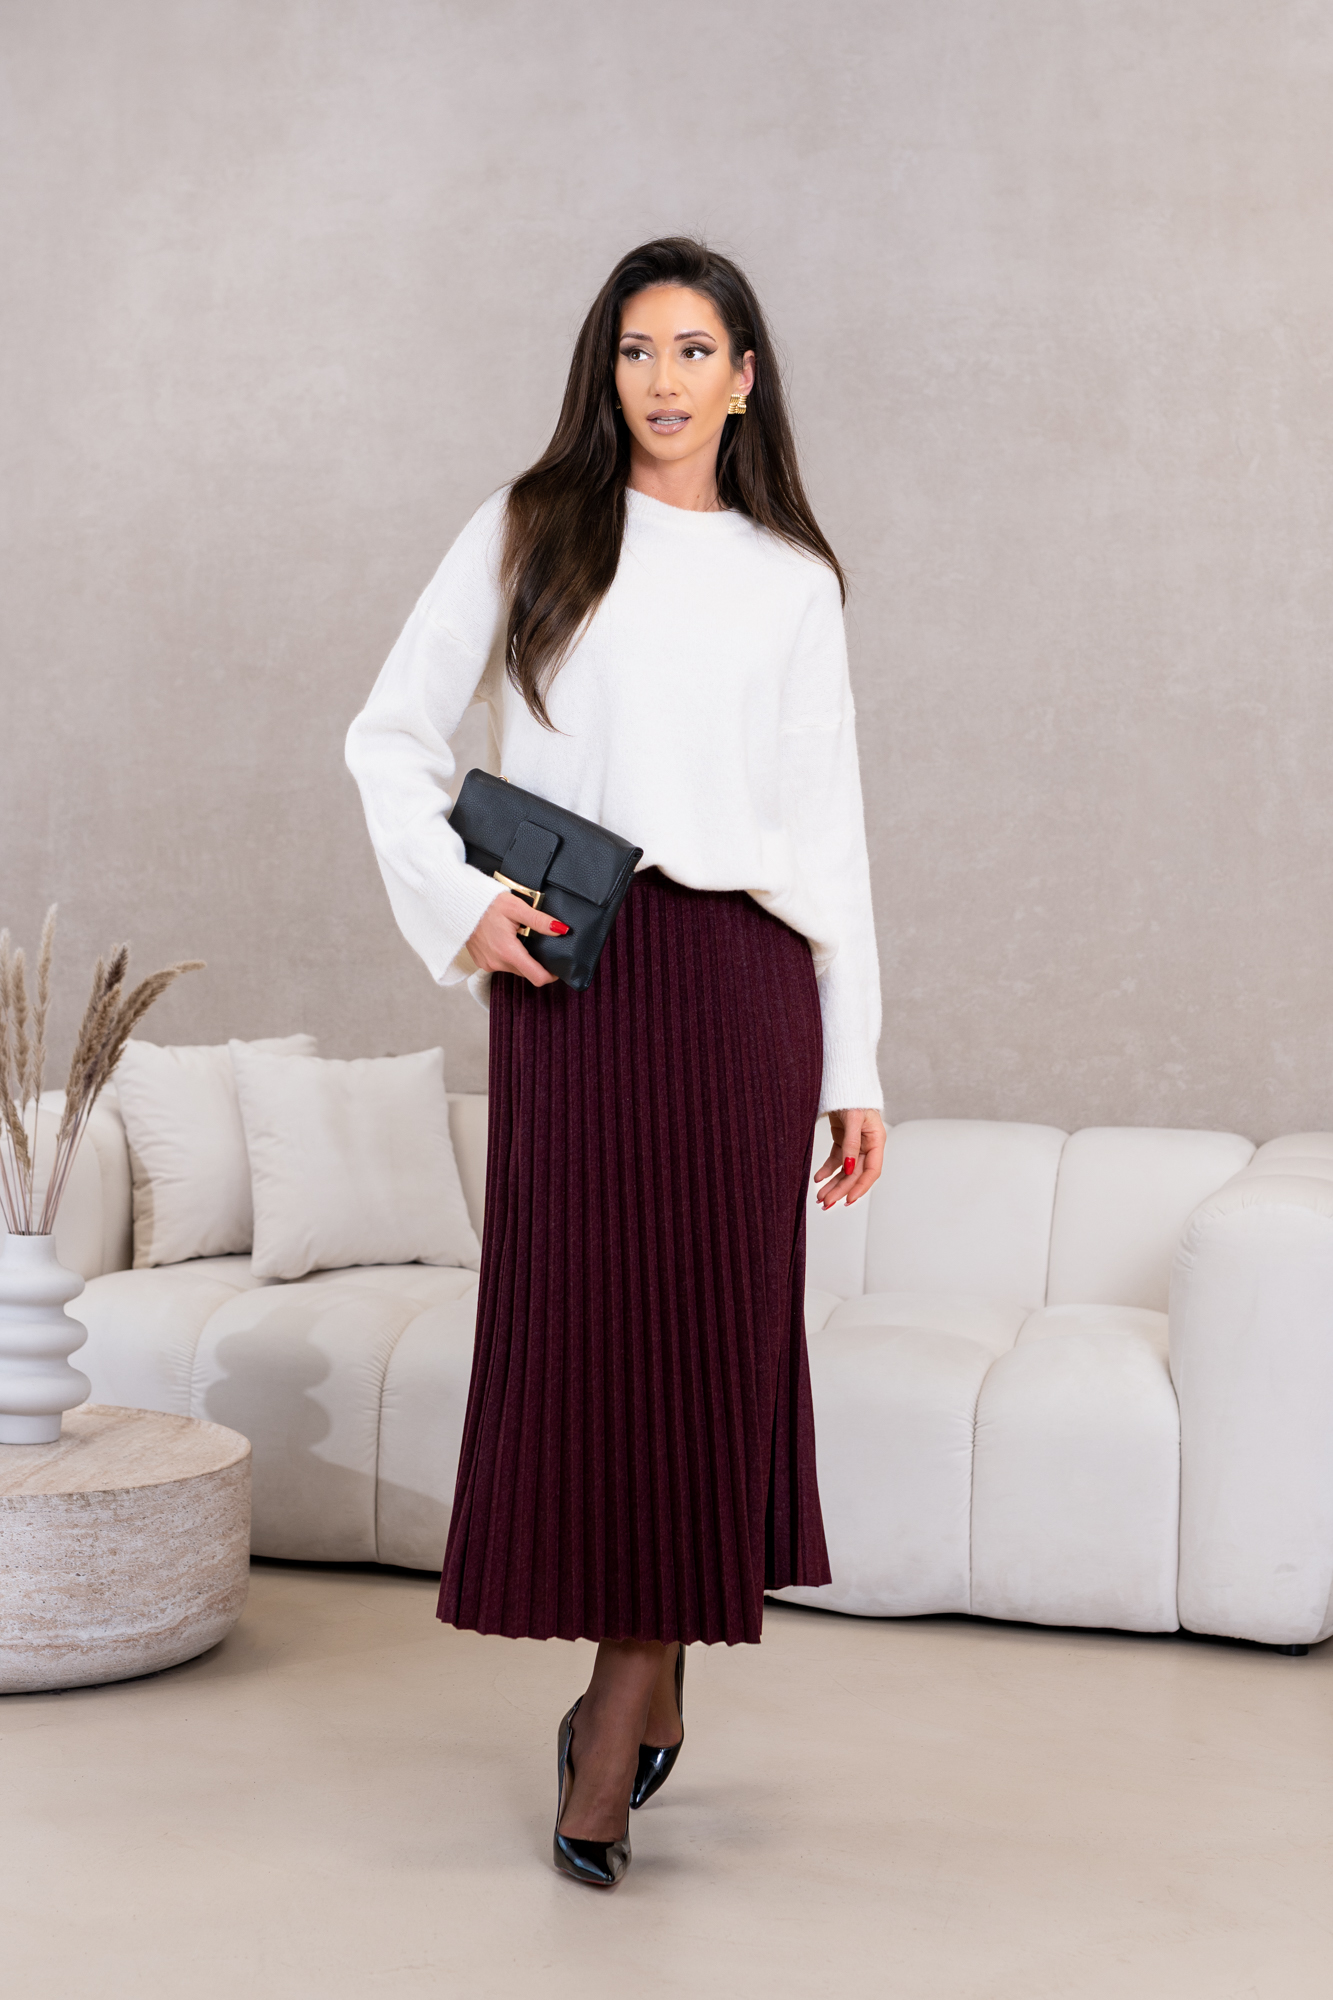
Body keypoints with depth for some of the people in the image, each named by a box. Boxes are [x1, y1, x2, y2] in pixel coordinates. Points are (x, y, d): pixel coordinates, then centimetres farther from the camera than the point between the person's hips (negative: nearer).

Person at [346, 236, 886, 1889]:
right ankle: (650, 1701, 16)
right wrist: (461, 906, -5)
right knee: (575, 1321, -1)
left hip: (739, 978, 1)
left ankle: (621, 1713, 12)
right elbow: (393, 738, 11)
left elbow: (831, 826, 11)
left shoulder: (792, 579, 13)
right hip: (572, 975, -1)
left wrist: (854, 1068, 8)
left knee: (703, 1330, 0)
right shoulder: (527, 536, 9)